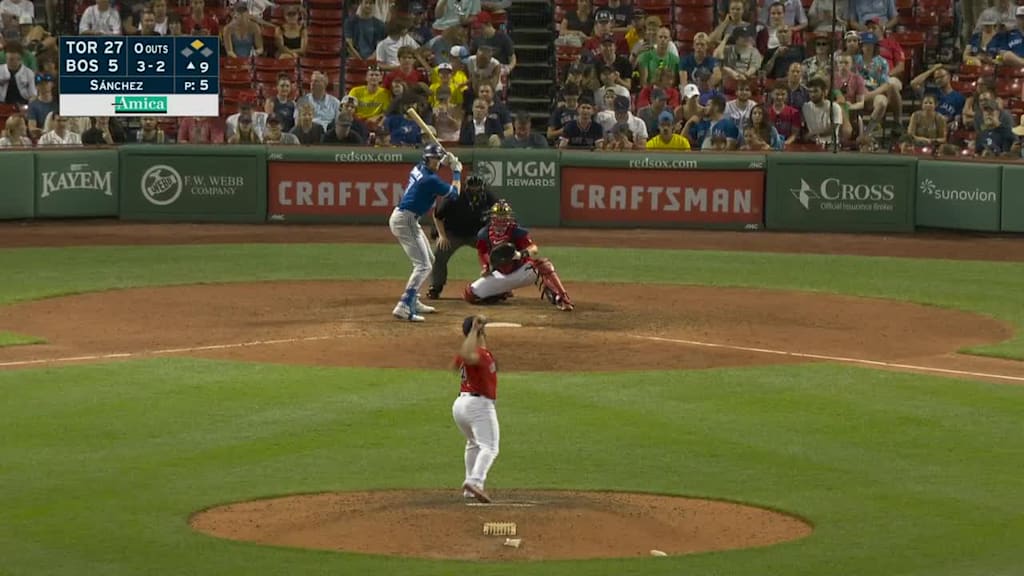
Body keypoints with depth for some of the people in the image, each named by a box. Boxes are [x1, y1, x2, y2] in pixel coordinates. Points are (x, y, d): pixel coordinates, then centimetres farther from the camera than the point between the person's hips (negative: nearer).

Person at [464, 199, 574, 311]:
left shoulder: (517, 232, -19)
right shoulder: (484, 234, -7)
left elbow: (534, 248, -30)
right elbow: (481, 253, 12)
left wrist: (521, 254, -51)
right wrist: (485, 267, -6)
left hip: (521, 271, -5)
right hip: (501, 275, 5)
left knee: (544, 264, -36)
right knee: (470, 295, -6)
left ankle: (562, 298, -37)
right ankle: (502, 294, 19)